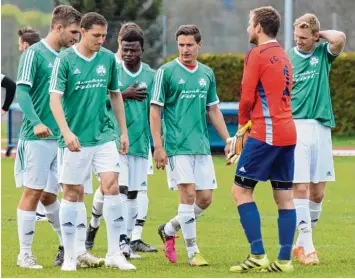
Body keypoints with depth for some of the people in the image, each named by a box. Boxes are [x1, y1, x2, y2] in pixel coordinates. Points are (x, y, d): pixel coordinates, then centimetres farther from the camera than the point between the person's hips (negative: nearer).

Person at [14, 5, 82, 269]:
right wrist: (36, 122, -29)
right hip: (36, 137, -6)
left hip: (60, 137, 6)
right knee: (33, 192, -4)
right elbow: (22, 91, -16)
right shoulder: (34, 53, -7)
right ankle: (25, 254, 1)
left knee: (48, 195, 11)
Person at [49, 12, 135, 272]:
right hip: (76, 138, -3)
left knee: (112, 185, -9)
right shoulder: (65, 60, -8)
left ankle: (114, 253, -3)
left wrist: (124, 131, 15)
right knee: (73, 192, 3)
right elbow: (55, 99, -13)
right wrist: (66, 132, -26)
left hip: (104, 135, 3)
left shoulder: (108, 58, 5)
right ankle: (70, 255, 12)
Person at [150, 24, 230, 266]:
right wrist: (158, 146, -10)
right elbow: (155, 110, -4)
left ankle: (169, 230, 25)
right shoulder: (166, 72, -4)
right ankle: (193, 252, -3)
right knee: (188, 194, -11)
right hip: (176, 146, -5)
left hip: (202, 146, 5)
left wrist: (228, 140, 14)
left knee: (205, 198, 4)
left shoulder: (207, 74, 11)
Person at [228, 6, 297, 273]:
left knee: (241, 190, -3)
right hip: (288, 133, 8)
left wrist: (242, 124, 8)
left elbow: (247, 97, -10)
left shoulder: (257, 55, -8)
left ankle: (258, 255, -10)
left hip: (266, 132, -8)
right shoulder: (283, 56, 17)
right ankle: (284, 259, 4)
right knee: (284, 197, 7)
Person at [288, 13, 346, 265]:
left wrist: (320, 33, -1)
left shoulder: (323, 54, 6)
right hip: (295, 127, -2)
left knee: (318, 192, 5)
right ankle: (307, 247, -8)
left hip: (321, 128, 2)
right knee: (300, 188, -10)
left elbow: (339, 39, -17)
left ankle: (302, 243, 19)